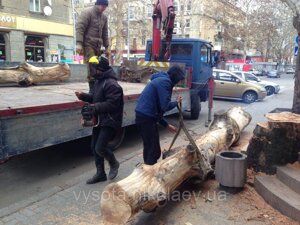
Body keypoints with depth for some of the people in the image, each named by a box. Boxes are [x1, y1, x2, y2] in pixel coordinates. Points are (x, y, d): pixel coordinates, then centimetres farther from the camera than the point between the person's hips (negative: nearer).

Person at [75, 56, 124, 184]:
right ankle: (100, 173, 26)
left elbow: (111, 104, -28)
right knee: (94, 147, 12)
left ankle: (114, 164, 20)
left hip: (110, 122, -10)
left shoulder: (111, 84, -21)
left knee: (100, 148, -11)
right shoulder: (99, 81, 11)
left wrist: (95, 107, -21)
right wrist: (83, 96, 3)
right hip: (99, 120, 10)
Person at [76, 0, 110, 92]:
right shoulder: (87, 13, -3)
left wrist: (106, 47, 17)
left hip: (97, 45, 7)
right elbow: (79, 28, -11)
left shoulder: (104, 17, 19)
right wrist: (79, 44, -20)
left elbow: (105, 34, 24)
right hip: (88, 44, -7)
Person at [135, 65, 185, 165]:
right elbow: (165, 106, -17)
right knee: (154, 151, -2)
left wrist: (167, 125, 23)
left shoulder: (160, 80, 22)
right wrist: (177, 102, 3)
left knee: (149, 147, 21)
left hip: (144, 116, 10)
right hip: (146, 117, -10)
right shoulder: (164, 82, -9)